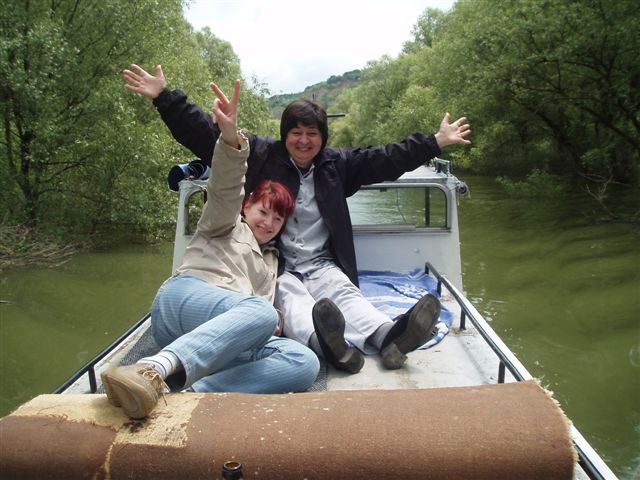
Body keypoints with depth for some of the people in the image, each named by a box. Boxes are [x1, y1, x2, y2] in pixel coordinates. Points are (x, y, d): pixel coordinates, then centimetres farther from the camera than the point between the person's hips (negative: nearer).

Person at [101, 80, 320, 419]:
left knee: (305, 363, -25)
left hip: (223, 340, 5)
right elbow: (224, 191, -2)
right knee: (260, 313, -38)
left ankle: (190, 393, -42)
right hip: (184, 296, -5)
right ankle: (152, 371, -55)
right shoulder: (226, 225, 21)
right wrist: (231, 140, -22)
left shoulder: (271, 258, 37)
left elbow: (265, 303, 24)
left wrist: (273, 322, -3)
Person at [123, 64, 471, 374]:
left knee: (345, 293, -26)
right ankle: (325, 343, -63)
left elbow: (385, 159, 17)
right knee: (291, 299, -33)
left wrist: (435, 142, 15)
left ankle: (388, 335, -54)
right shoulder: (259, 154, 6)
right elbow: (206, 136, 2)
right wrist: (164, 97, -3)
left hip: (322, 265, 3)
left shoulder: (336, 163, 16)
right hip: (275, 266, -3)